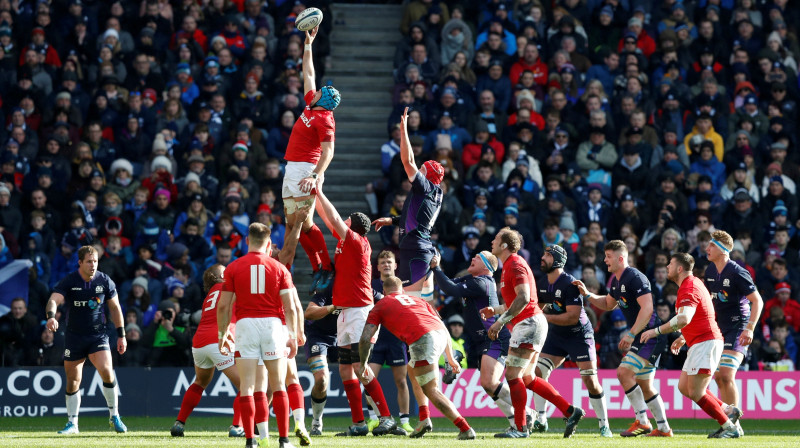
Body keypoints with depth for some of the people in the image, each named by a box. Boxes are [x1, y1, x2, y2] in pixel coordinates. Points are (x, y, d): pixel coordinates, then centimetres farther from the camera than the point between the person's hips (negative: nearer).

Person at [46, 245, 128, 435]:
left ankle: (114, 416, -5)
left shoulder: (105, 281, -1)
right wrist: (51, 316, -43)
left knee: (106, 371, -20)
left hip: (98, 336, 0)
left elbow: (115, 308, 8)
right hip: (74, 337, 0)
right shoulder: (68, 281, -8)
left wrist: (121, 335, 7)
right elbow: (53, 300, -21)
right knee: (73, 381, 3)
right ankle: (72, 424, 17)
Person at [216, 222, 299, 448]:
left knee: (247, 386, 0)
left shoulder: (233, 268, 3)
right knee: (278, 385, 6)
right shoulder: (279, 268, 3)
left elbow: (223, 306, 2)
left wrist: (222, 334, 12)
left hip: (245, 325, 0)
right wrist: (293, 336, 6)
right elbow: (289, 307, 1)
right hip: (273, 324, 0)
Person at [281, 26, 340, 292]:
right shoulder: (311, 106, 13)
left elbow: (328, 151, -20)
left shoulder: (324, 120, -11)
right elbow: (308, 74, 24)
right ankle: (317, 267, 10)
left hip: (305, 169, -9)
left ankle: (326, 267, -6)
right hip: (292, 169, 9)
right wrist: (308, 44, 27)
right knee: (292, 223, 7)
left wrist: (316, 176, -32)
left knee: (305, 224, -12)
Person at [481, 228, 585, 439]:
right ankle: (570, 411, 10)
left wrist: (501, 321, -24)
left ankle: (520, 428, -8)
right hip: (530, 324, 11)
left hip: (528, 324, -11)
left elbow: (523, 298, -24)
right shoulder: (509, 265, 20)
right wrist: (495, 311, 17)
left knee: (512, 375, -10)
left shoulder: (515, 265, -13)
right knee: (526, 378, 11)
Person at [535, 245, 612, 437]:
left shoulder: (570, 284, -22)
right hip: (556, 335, 7)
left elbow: (573, 317, -28)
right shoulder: (542, 283, 1)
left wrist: (544, 317, -28)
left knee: (590, 380, -8)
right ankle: (541, 420, -6)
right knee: (538, 372, -9)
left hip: (579, 336, -7)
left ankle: (604, 426, 3)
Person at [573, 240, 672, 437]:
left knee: (624, 372, -19)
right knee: (644, 386, 13)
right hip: (640, 337, 10)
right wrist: (587, 294, 15)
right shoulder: (616, 280, 13)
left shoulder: (635, 278, -17)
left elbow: (647, 308, -25)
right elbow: (608, 304, 30)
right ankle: (664, 429, 20)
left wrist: (631, 334, -29)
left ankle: (642, 422, -15)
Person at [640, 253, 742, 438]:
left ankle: (730, 428, -6)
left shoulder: (688, 289, -17)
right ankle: (729, 411, 11)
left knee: (695, 392, -11)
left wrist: (657, 331, -28)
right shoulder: (695, 283, 17)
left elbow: (684, 319, -34)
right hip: (698, 344, 10)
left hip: (705, 343, -10)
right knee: (684, 387, 10)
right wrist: (683, 338, 28)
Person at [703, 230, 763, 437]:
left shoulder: (737, 273, -17)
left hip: (738, 329, -8)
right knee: (718, 377, 8)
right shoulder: (710, 271, 7)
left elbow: (757, 301, -16)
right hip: (720, 330, 8)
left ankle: (734, 425, -12)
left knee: (726, 375, -18)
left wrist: (749, 329, -24)